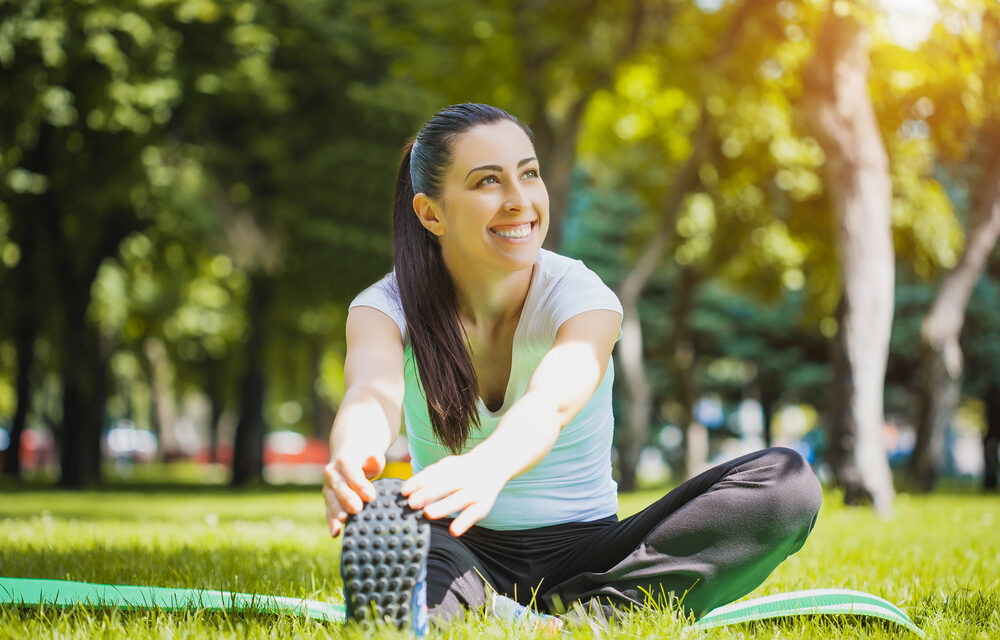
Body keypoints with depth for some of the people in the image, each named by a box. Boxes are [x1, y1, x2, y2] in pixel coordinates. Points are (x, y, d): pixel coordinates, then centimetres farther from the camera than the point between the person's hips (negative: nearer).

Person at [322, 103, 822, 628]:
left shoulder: (582, 296, -10)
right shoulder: (388, 306, -6)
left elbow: (551, 403, -33)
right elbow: (373, 392, -31)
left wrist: (486, 466, -58)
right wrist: (353, 457, -57)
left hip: (582, 553, 1)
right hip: (461, 558, -1)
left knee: (785, 481, -25)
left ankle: (580, 615, -34)